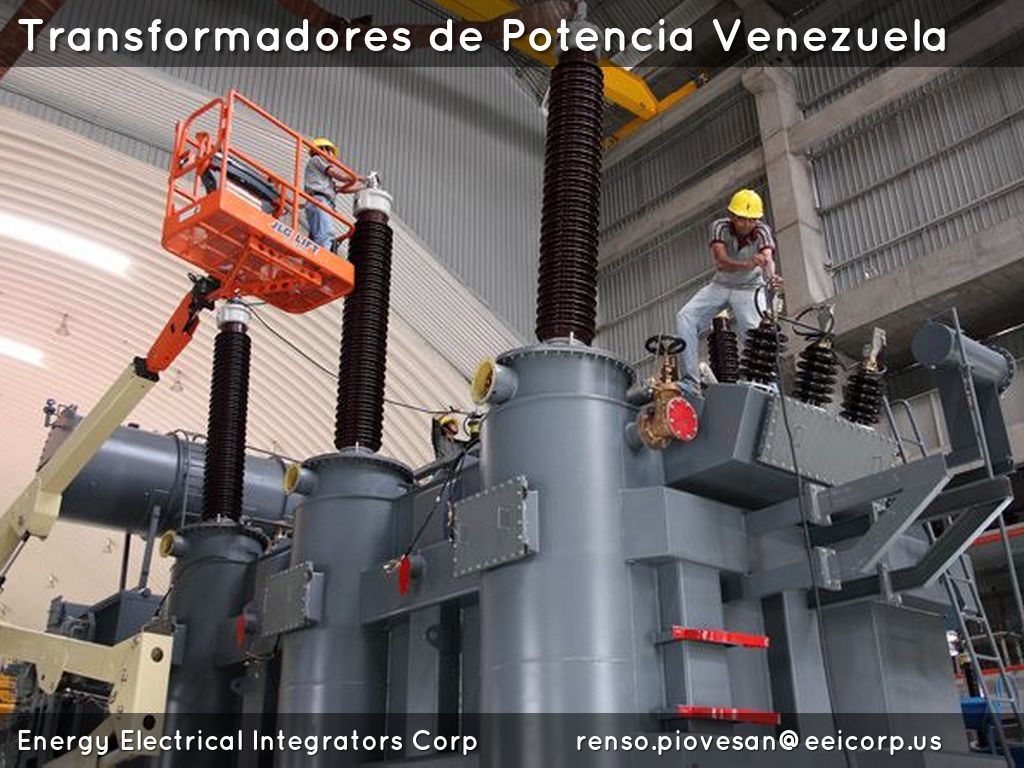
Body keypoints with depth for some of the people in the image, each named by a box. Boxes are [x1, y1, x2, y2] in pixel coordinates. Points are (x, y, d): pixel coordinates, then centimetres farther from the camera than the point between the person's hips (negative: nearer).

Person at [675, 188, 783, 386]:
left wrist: (771, 278, -62)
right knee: (685, 317, -18)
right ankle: (690, 378, -17)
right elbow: (721, 262, -34)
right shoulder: (720, 227, -18)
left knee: (753, 333, -25)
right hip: (721, 286, 2)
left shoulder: (762, 232, -18)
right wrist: (747, 265, -55)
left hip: (749, 288, -1)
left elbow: (767, 258, -38)